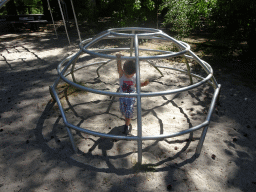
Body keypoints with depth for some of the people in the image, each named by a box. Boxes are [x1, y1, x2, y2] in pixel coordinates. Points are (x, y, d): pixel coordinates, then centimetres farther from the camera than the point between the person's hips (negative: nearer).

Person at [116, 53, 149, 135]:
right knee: (123, 111, 15)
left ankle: (126, 126, 19)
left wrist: (144, 84, -10)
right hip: (122, 97, 1)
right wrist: (118, 59, -60)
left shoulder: (135, 77, -14)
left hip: (131, 98, -1)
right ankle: (127, 121, 46)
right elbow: (119, 68, -41)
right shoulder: (121, 74, -19)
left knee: (129, 112, -5)